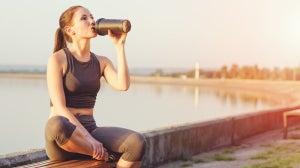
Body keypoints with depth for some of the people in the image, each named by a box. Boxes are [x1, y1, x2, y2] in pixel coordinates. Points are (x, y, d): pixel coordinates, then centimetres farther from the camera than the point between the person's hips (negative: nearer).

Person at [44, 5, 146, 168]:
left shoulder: (102, 62, 13)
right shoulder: (57, 59, -4)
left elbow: (123, 85, -8)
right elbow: (60, 108, -14)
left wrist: (119, 46, -6)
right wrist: (89, 139, -23)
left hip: (90, 129, 4)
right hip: (64, 136, -4)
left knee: (137, 143, -24)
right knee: (56, 124, -42)